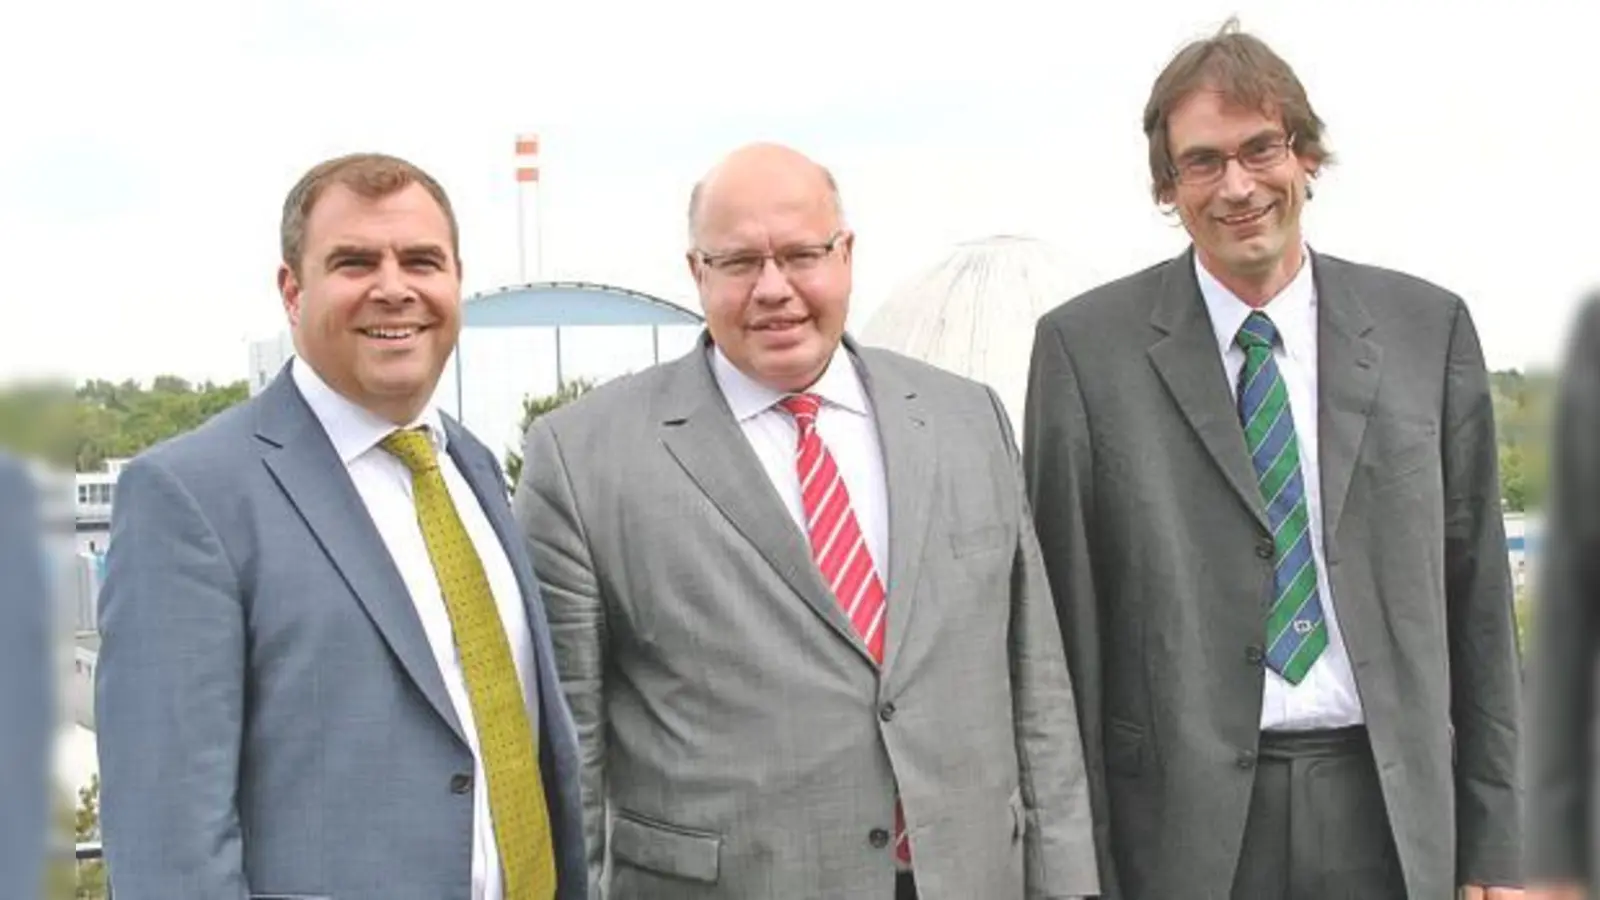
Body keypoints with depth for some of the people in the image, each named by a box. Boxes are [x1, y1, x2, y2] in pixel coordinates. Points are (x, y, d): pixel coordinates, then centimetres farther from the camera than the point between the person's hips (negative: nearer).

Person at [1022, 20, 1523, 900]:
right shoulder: (1085, 348, -2)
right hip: (1181, 819, -2)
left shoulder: (1429, 330, 4)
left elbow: (1475, 596, 6)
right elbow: (1064, 615, -2)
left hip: (1389, 813, 2)